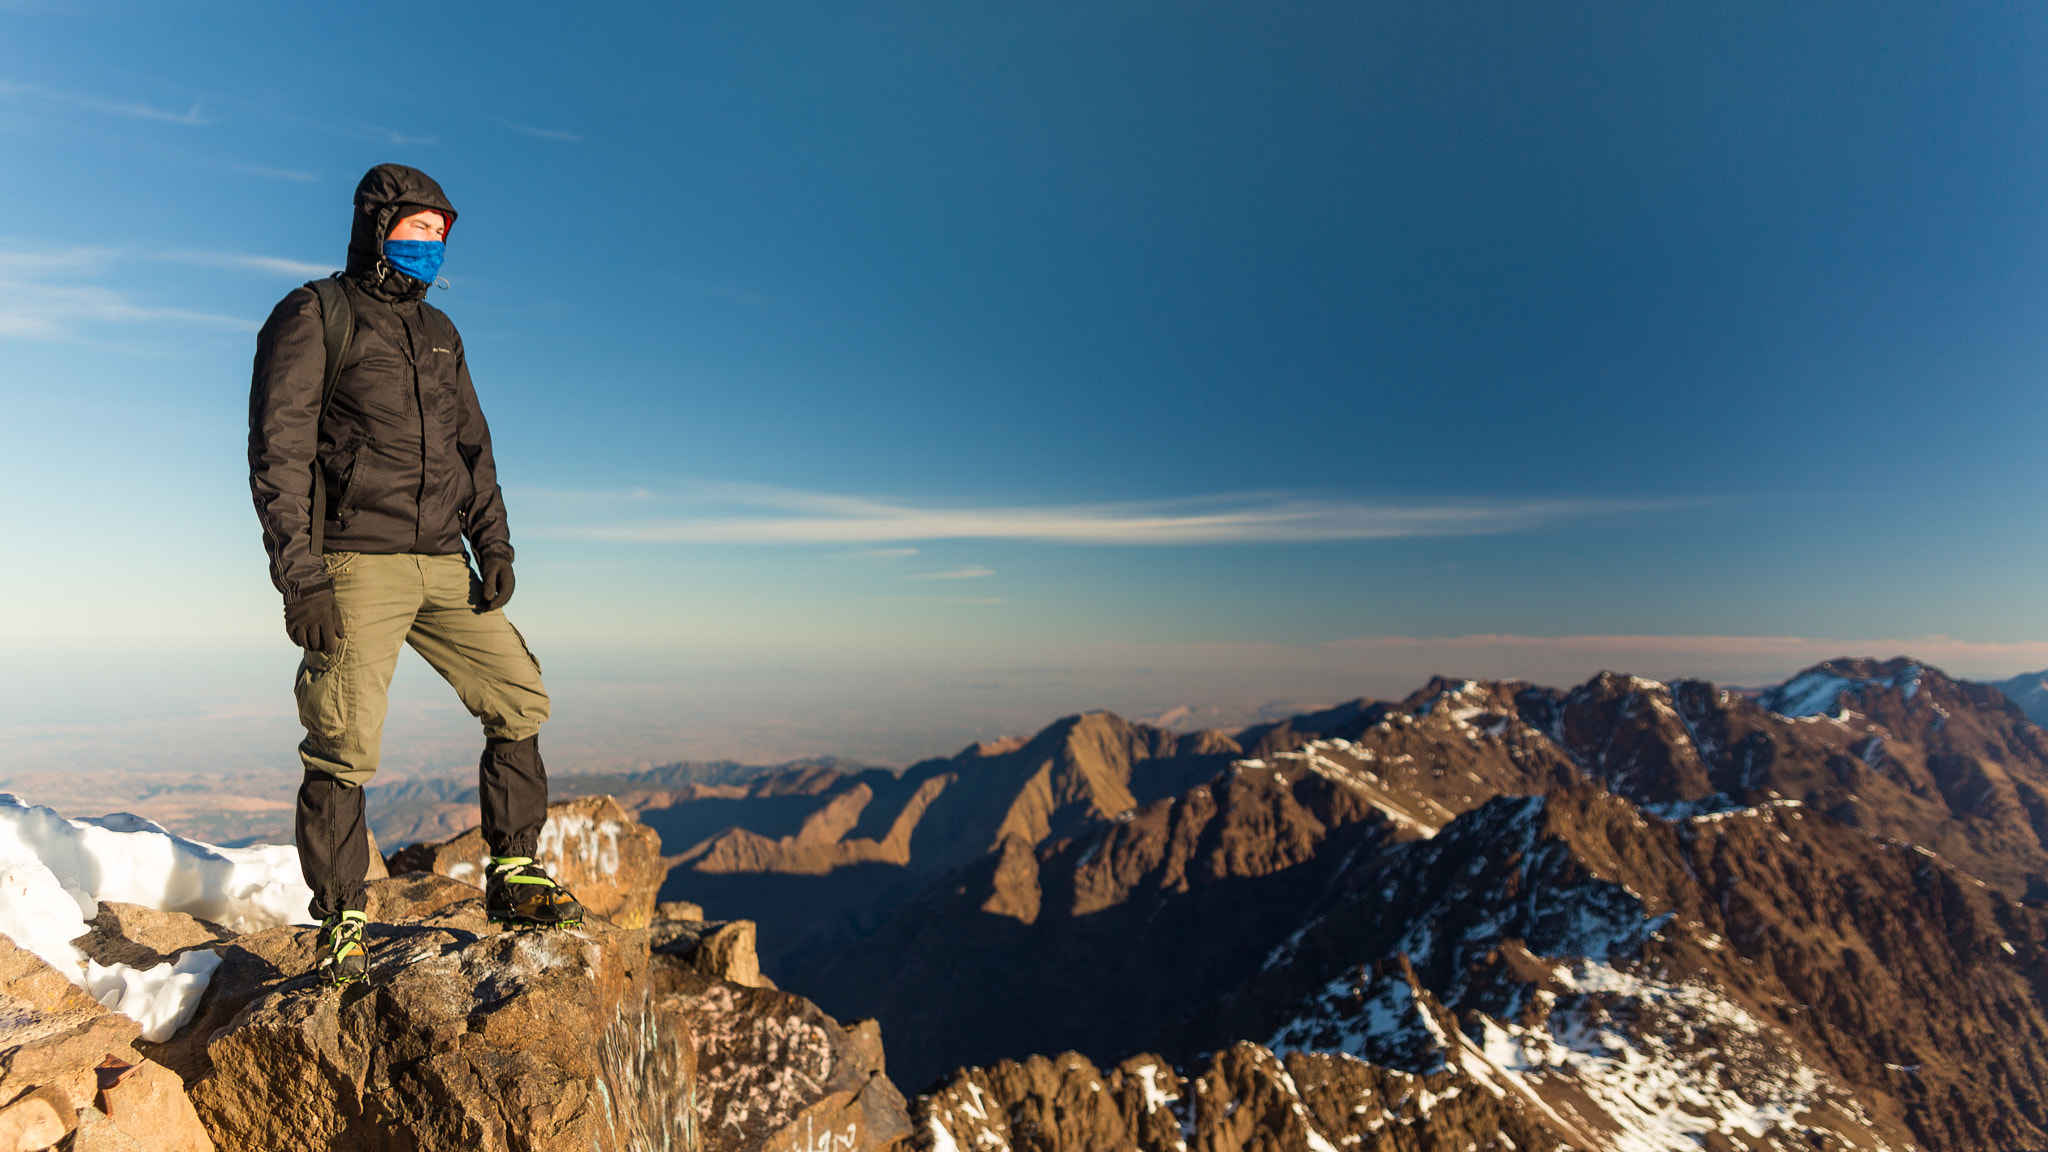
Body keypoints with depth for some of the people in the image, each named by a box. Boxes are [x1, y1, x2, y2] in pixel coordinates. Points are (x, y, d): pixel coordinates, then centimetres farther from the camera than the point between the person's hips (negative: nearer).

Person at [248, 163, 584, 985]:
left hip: (443, 566, 6)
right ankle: (341, 924, 10)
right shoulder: (312, 318, -1)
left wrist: (493, 544, 6)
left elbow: (473, 447, 19)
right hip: (355, 568, -6)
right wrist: (300, 577, -16)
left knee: (519, 702, 0)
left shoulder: (438, 333, 19)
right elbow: (277, 454, -8)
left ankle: (513, 877, 11)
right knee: (346, 748, -5)